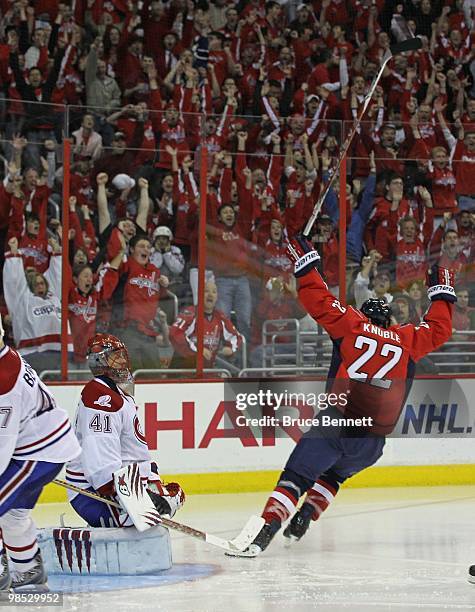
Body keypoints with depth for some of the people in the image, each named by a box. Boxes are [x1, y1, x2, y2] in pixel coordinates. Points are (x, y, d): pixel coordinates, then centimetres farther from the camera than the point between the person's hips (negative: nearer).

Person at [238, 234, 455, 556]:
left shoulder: (352, 324, 7)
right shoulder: (407, 340, 13)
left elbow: (320, 302, 4)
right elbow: (440, 329, 27)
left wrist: (306, 262, 13)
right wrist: (442, 292, 39)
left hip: (336, 422, -3)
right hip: (373, 441, 3)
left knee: (296, 477, -5)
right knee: (333, 474, 30)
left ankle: (265, 530, -21)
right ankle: (304, 518, 19)